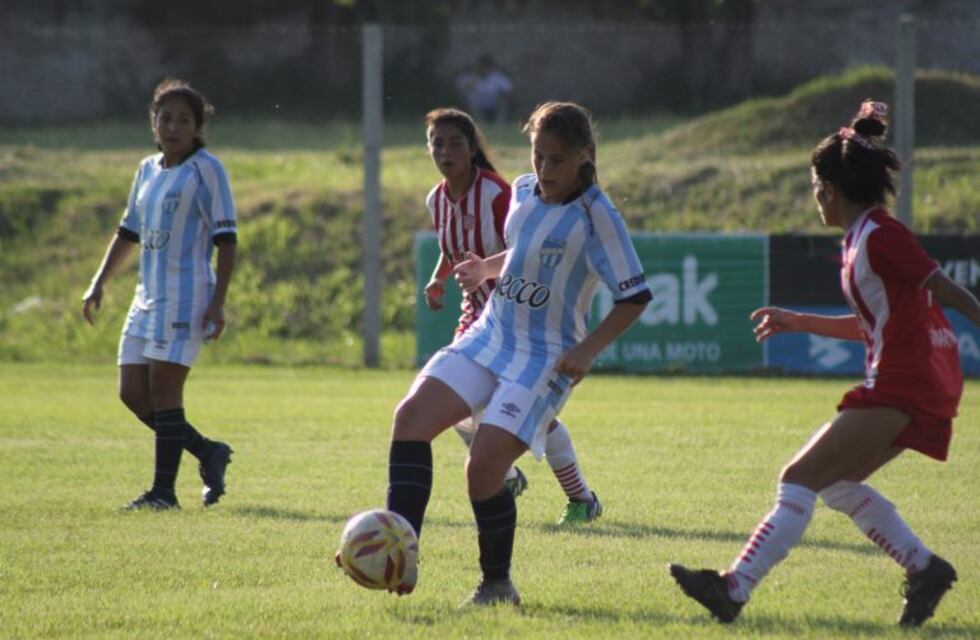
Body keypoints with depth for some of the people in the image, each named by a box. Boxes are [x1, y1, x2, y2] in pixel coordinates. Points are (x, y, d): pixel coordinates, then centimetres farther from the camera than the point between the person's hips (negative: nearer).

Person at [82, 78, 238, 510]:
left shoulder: (206, 169, -6)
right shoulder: (147, 170, 15)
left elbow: (225, 239, -9)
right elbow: (128, 232, 24)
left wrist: (218, 301, -16)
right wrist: (99, 283, 17)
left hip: (186, 297, -8)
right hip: (148, 296, 8)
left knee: (163, 391, -10)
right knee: (132, 393, 4)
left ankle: (163, 491, -4)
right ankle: (208, 453, 18)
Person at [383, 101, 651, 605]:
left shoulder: (595, 217, -12)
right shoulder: (523, 192, 8)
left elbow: (634, 297, -10)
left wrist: (587, 349, -19)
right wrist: (486, 269, 15)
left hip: (545, 357, -7)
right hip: (490, 337, 7)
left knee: (483, 464, -18)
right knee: (412, 416, -15)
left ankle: (497, 583, 4)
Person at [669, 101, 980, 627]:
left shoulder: (879, 237, -13)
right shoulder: (863, 239, 17)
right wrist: (800, 323, 29)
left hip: (901, 389, -10)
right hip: (918, 386, 10)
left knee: (799, 479, -11)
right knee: (838, 483, 18)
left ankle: (734, 588, -15)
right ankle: (924, 568, 16)